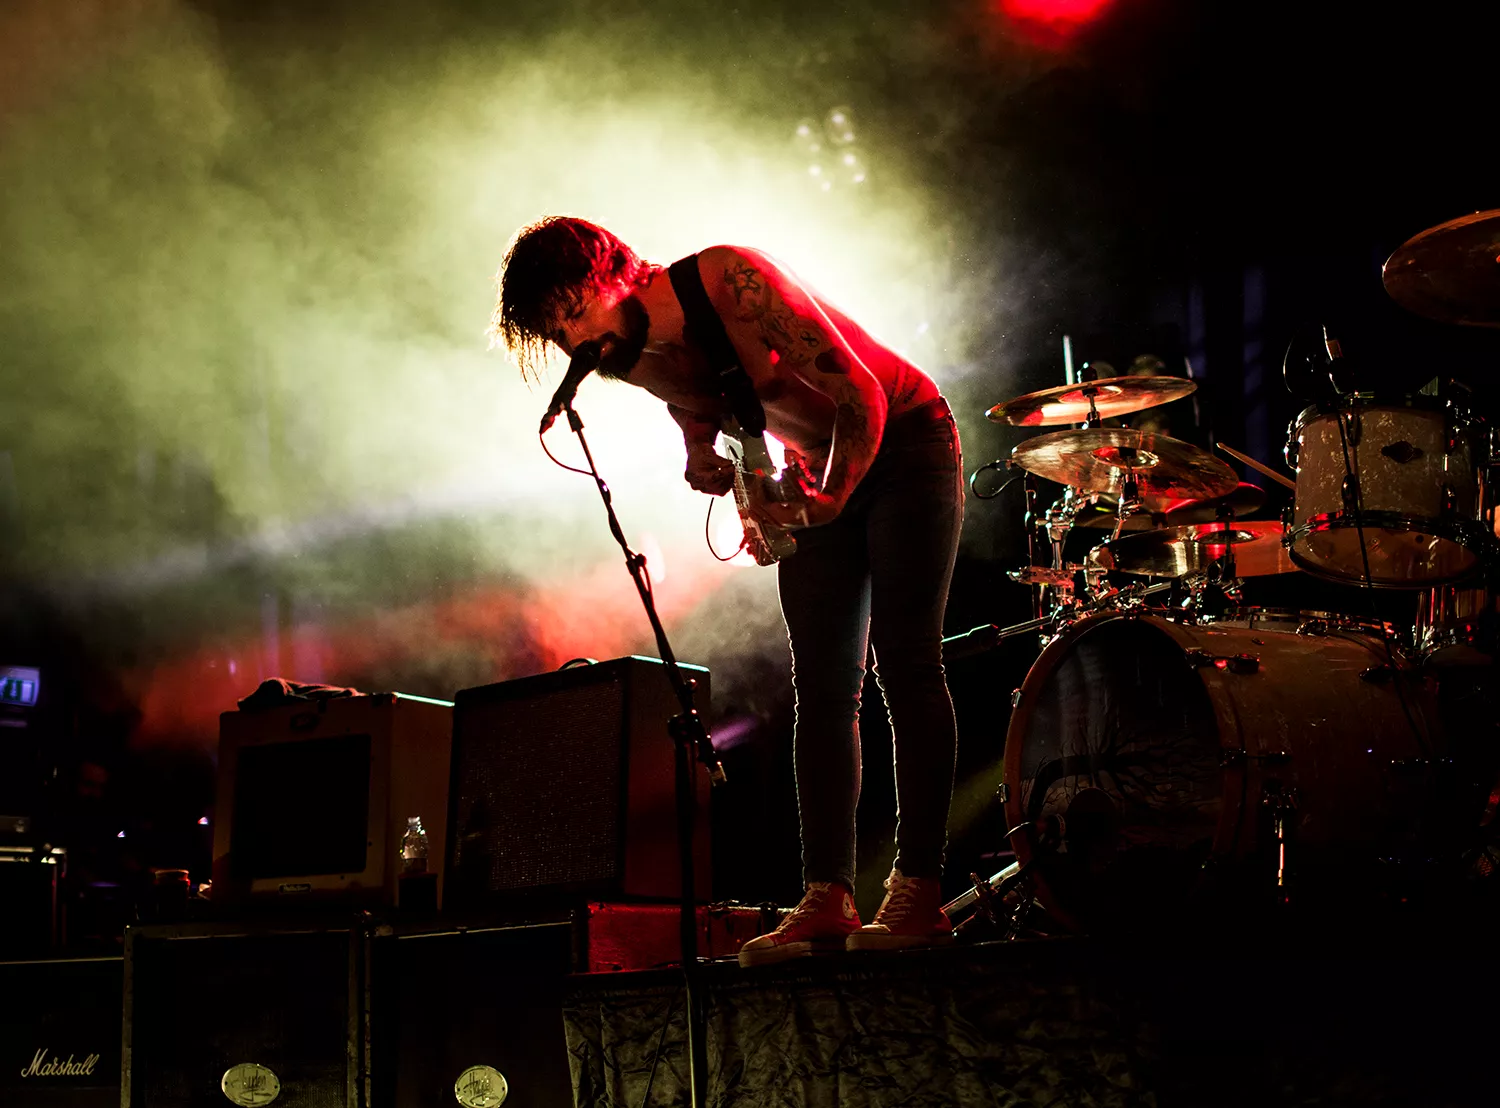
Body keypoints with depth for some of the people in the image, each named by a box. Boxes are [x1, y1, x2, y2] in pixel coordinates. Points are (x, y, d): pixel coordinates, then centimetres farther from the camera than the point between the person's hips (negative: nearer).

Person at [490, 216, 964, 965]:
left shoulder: (729, 282, -27)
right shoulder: (634, 361, -6)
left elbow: (860, 389, -25)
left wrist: (833, 499, -29)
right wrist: (708, 465, -8)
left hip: (903, 442, -7)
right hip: (818, 471, 7)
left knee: (905, 663, -14)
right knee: (823, 687, -3)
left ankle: (919, 895, -17)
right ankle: (828, 899, -6)